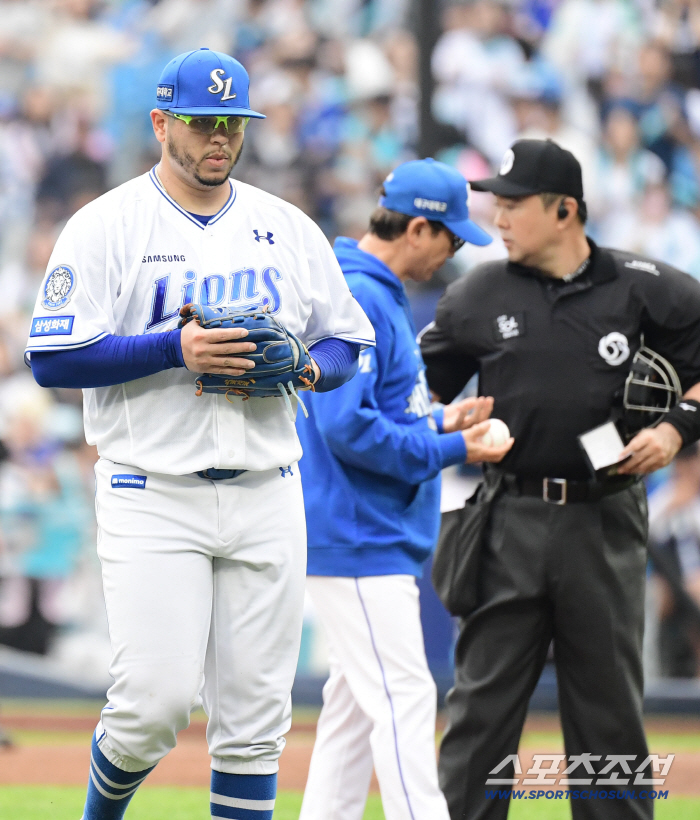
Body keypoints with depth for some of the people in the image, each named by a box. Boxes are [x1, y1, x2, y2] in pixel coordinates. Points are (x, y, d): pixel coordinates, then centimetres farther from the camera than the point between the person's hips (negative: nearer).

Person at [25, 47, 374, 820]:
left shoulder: (288, 229, 11)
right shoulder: (106, 227, -3)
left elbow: (348, 342, 16)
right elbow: (52, 358, -9)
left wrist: (306, 367, -7)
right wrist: (175, 349, -19)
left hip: (266, 495, 4)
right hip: (153, 493, -4)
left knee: (255, 713, 3)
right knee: (156, 698, -10)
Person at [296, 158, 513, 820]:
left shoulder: (378, 295, 16)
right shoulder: (358, 300, -17)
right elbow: (347, 428, -24)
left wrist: (439, 422, 11)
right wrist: (451, 450, -16)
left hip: (369, 537, 11)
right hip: (358, 540, -11)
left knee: (357, 700, 13)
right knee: (403, 698, -13)